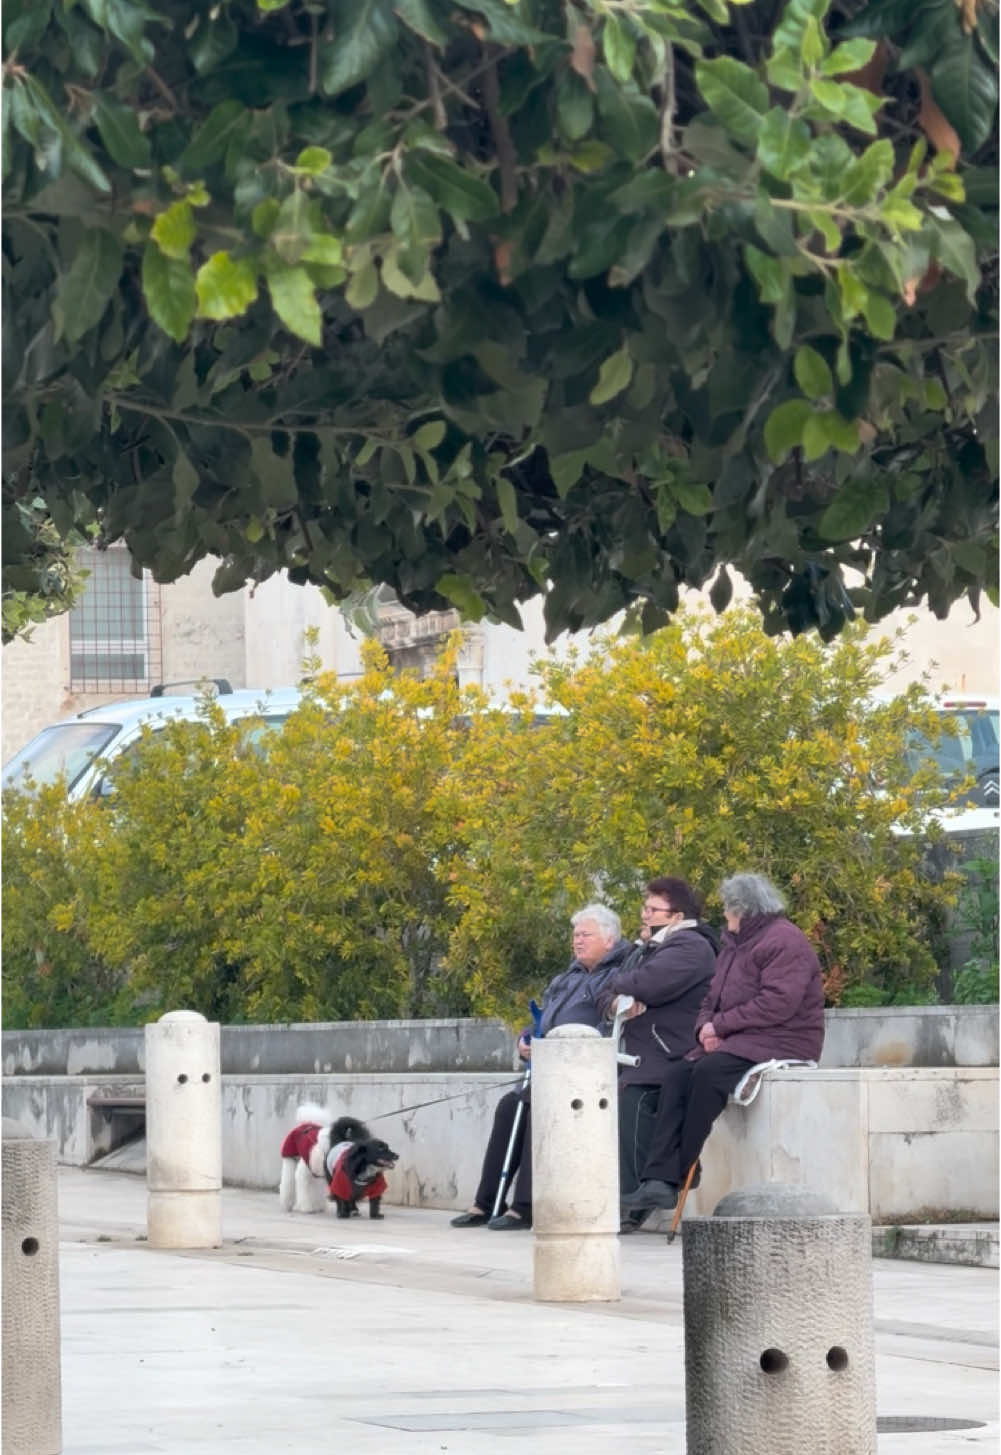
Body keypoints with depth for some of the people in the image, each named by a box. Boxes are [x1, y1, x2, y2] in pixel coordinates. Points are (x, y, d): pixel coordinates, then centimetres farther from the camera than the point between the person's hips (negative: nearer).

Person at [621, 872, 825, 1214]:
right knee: (678, 1073, -15)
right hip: (734, 1042, 9)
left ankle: (681, 1172, -22)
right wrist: (707, 1026, -3)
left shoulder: (784, 942, -10)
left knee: (709, 1071, -31)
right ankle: (659, 1179, -28)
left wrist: (721, 1025, -16)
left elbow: (778, 1003, -22)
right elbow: (713, 999, 22)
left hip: (781, 1043, -9)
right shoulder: (735, 945, 22)